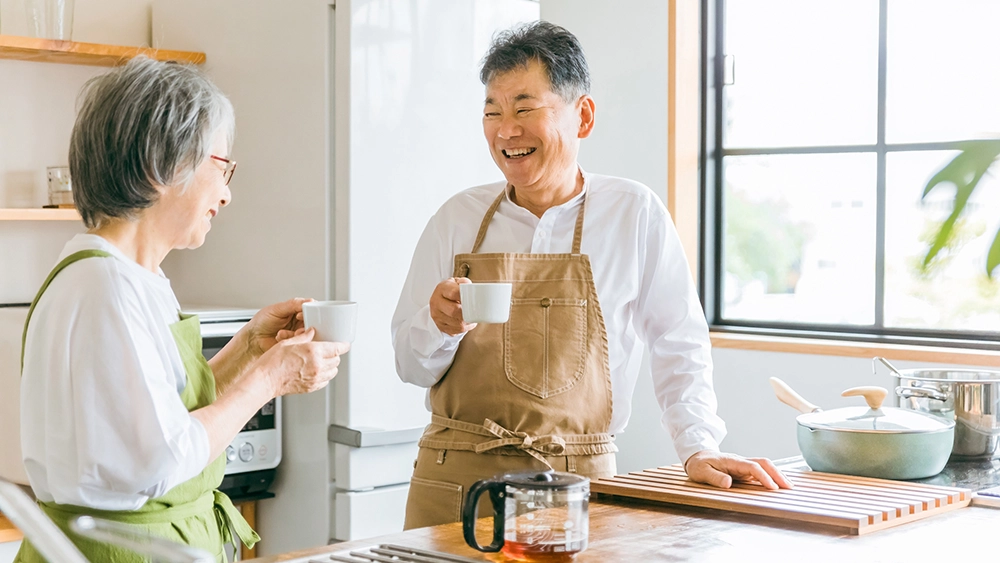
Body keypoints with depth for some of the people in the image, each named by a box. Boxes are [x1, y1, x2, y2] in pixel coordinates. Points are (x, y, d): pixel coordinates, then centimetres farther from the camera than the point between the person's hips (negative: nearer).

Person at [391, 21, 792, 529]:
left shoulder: (634, 214, 0)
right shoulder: (457, 219, 5)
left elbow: (679, 345, 5)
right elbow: (412, 365, 8)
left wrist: (699, 448, -4)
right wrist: (440, 327, -12)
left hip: (576, 486, -1)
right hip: (454, 481, 2)